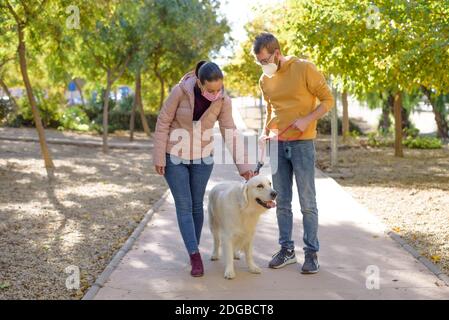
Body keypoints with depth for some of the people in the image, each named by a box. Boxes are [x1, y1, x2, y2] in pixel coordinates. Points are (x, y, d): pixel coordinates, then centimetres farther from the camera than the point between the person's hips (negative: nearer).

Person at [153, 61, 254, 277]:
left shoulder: (223, 101, -15)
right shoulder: (180, 91, -23)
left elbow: (230, 134, -11)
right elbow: (163, 122, -14)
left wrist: (243, 165, -18)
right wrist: (159, 157, -12)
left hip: (202, 156, 2)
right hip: (175, 156, -2)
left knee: (197, 204, 9)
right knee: (184, 205, -6)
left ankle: (193, 251, 24)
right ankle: (195, 257, -5)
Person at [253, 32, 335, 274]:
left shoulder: (304, 68, -8)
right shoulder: (265, 80, 9)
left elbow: (328, 100, -5)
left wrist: (307, 119, -19)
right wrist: (265, 132, 5)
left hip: (302, 143, -5)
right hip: (278, 145, 5)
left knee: (307, 203, -1)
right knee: (282, 202, 9)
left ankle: (311, 252, 8)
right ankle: (287, 249, 19)